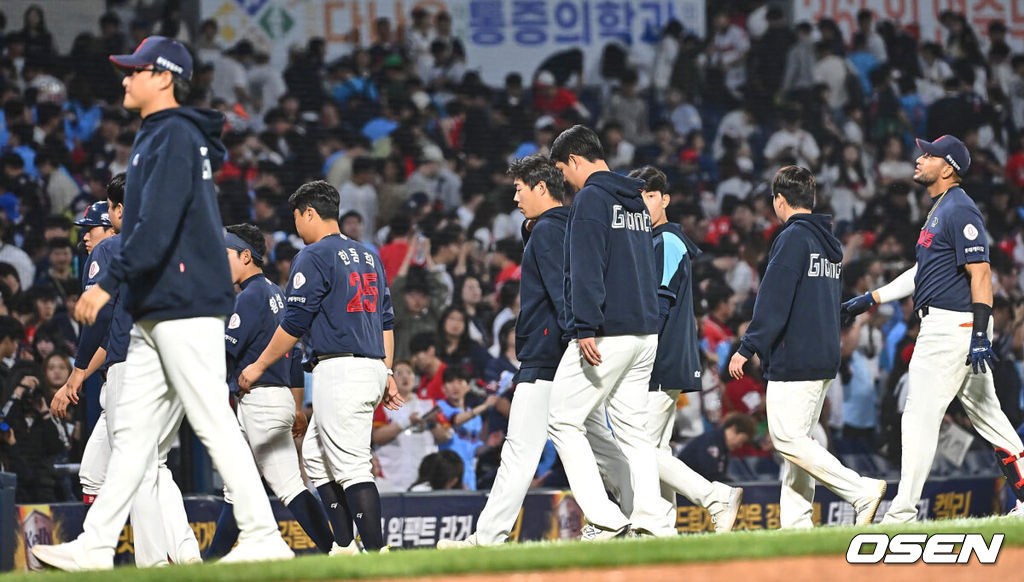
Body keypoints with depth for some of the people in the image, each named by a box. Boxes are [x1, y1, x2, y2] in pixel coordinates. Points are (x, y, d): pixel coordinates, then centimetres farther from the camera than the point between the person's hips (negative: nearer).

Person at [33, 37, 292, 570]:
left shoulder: (175, 136, -11)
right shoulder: (156, 137, 21)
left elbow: (158, 225, -22)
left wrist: (109, 283, -25)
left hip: (184, 306, -10)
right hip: (155, 313, 10)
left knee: (213, 423, -9)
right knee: (133, 429, 7)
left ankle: (262, 536, -7)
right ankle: (95, 546, 6)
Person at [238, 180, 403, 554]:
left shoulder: (315, 256, -7)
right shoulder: (368, 256, 19)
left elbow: (294, 323, -10)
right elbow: (386, 321, 20)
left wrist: (258, 367, -1)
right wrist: (387, 373, 21)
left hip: (339, 369, -9)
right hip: (372, 369, 9)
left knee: (351, 466, -11)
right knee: (315, 455, 17)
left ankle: (377, 552, -18)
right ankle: (344, 548, 12)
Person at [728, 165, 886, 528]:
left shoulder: (793, 237, -11)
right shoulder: (831, 243, 17)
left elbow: (774, 301, -18)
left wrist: (748, 348, -17)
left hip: (794, 359, -9)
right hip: (825, 359, 9)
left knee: (787, 439, -9)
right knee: (797, 439, 11)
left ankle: (861, 491, -18)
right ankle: (796, 522, 6)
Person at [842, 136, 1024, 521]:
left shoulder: (960, 210, -14)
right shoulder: (940, 210, 19)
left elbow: (980, 272, -20)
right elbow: (923, 271, 26)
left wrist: (980, 334, -27)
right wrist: (870, 299, 23)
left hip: (953, 326, -11)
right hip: (943, 326, 11)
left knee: (920, 415, -9)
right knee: (986, 415, 13)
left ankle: (902, 513, -9)